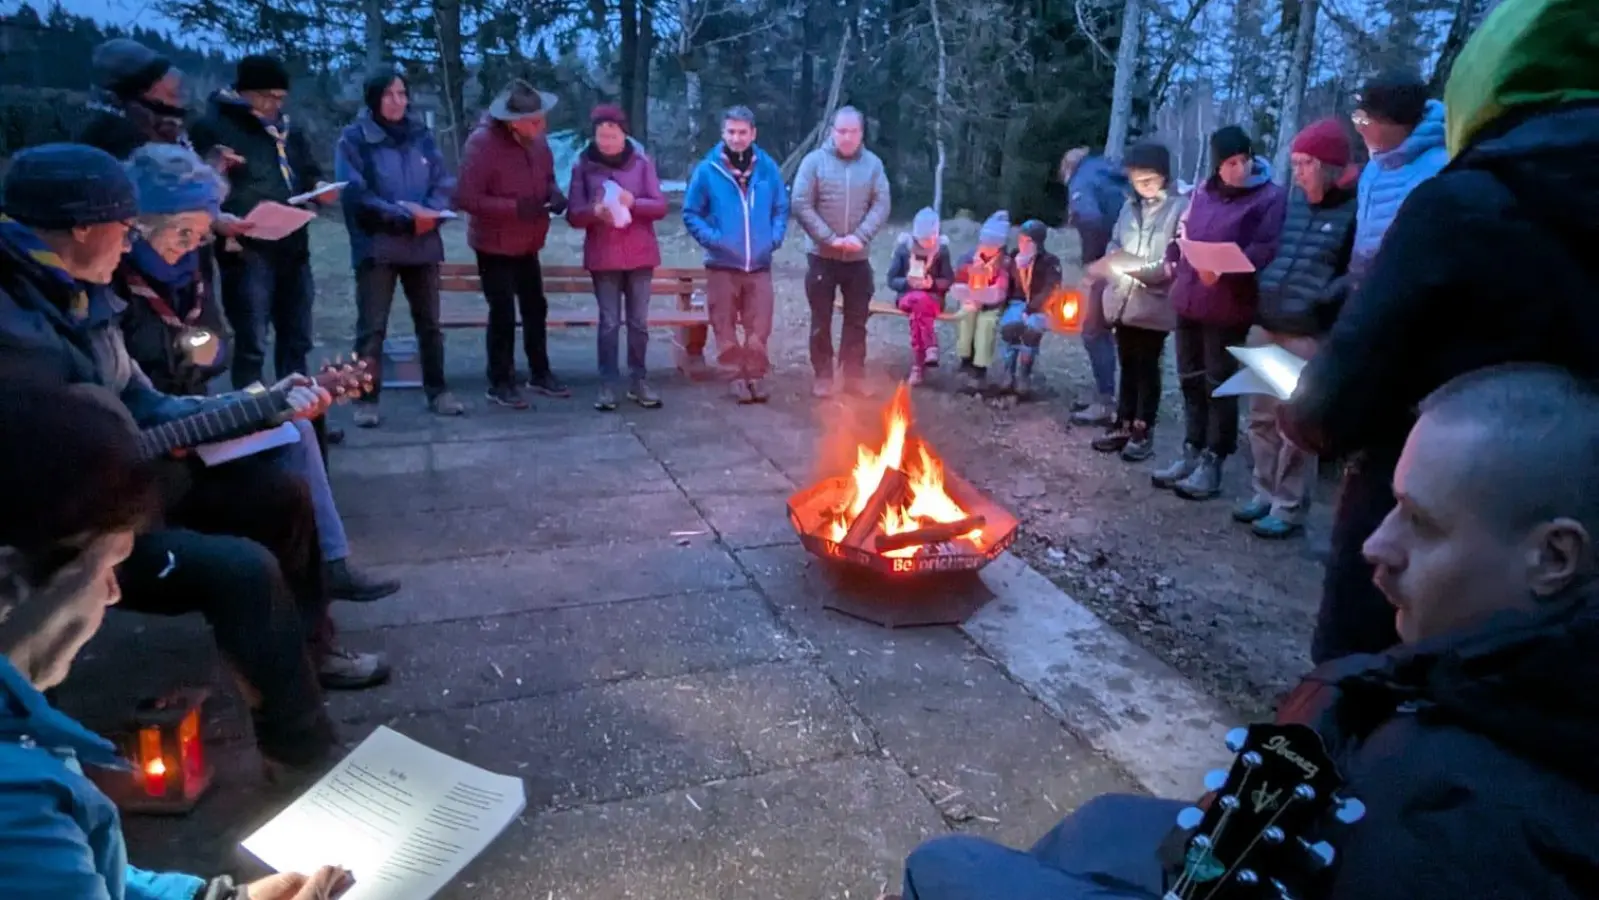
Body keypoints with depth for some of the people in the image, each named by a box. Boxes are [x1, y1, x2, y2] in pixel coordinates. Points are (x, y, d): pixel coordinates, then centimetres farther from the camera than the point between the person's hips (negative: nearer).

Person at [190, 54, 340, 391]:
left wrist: (319, 189, 2)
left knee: (296, 339, 14)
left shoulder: (287, 130, 17)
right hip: (246, 251, -7)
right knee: (251, 344, -5)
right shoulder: (212, 127, -5)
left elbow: (308, 173, 26)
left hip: (292, 247, 7)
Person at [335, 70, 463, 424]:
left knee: (429, 322, 11)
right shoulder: (354, 140, -3)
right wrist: (402, 214, -17)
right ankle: (366, 399, 3)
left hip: (423, 243, 4)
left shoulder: (421, 136, 9)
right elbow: (354, 194, -11)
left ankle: (437, 391, 21)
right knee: (372, 327, -3)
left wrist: (430, 211, -14)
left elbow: (444, 183, 7)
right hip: (377, 246, -4)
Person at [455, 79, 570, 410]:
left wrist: (555, 194, -9)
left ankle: (540, 374, 28)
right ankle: (500, 383, 12)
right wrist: (516, 207, -28)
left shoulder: (537, 140, -1)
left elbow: (547, 177, 15)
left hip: (527, 243, 7)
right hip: (495, 244, -7)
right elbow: (467, 198, -24)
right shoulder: (482, 143, -21)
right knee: (503, 314, -1)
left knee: (536, 309, 14)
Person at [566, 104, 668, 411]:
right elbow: (573, 215, -3)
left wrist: (633, 202, -20)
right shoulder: (583, 165, -1)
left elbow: (660, 206, -3)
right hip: (603, 256, -1)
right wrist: (595, 211, -23)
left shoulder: (642, 161, 0)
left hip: (639, 254, 1)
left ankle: (639, 381, 17)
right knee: (609, 322, 2)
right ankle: (608, 384, 9)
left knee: (639, 322, 6)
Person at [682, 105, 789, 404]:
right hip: (722, 265, -1)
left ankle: (756, 374, 16)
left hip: (759, 265, 1)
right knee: (725, 327, 5)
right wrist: (712, 239, -11)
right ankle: (737, 375, 16)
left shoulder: (768, 168, 5)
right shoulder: (707, 170, -3)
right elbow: (691, 213, 2)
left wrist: (775, 237, -3)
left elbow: (781, 208, 13)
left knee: (759, 328, 2)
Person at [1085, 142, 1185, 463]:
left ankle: (1143, 431, 12)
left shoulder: (1180, 207, -8)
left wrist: (1148, 271, -22)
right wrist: (1107, 267, 1)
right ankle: (1124, 425, 23)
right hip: (1123, 301, 6)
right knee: (1128, 366, 14)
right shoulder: (1130, 207, 14)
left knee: (1147, 367, 3)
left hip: (1154, 304, -6)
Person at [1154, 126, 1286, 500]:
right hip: (1189, 300, 6)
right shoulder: (1201, 193, 10)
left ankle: (1212, 464, 10)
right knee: (1191, 380, 14)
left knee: (1220, 385, 1)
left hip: (1228, 308, -6)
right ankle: (1191, 454, 26)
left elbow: (1265, 250, -15)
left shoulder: (1269, 197, -7)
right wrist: (1175, 261, 3)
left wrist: (1223, 270, -27)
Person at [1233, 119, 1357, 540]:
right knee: (1261, 416, 13)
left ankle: (1289, 507, 10)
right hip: (1265, 325, 7)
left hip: (1310, 335, -7)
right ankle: (1264, 492, 27)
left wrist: (1321, 300, -26)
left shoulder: (1356, 208, -9)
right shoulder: (1295, 199, 13)